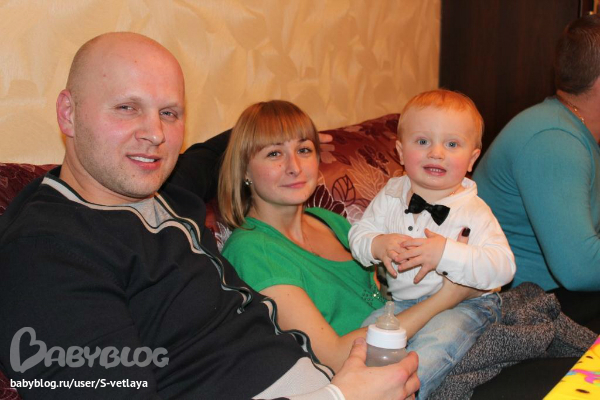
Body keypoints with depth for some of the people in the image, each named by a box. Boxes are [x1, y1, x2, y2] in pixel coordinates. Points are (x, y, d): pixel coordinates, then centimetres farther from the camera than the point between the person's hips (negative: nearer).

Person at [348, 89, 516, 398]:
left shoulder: (474, 212, -13)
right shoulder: (390, 196, 1)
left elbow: (502, 268, -22)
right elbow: (358, 234, 5)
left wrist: (446, 254, -35)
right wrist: (377, 246, -20)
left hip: (463, 303, -4)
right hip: (402, 300, 5)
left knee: (429, 348, -30)